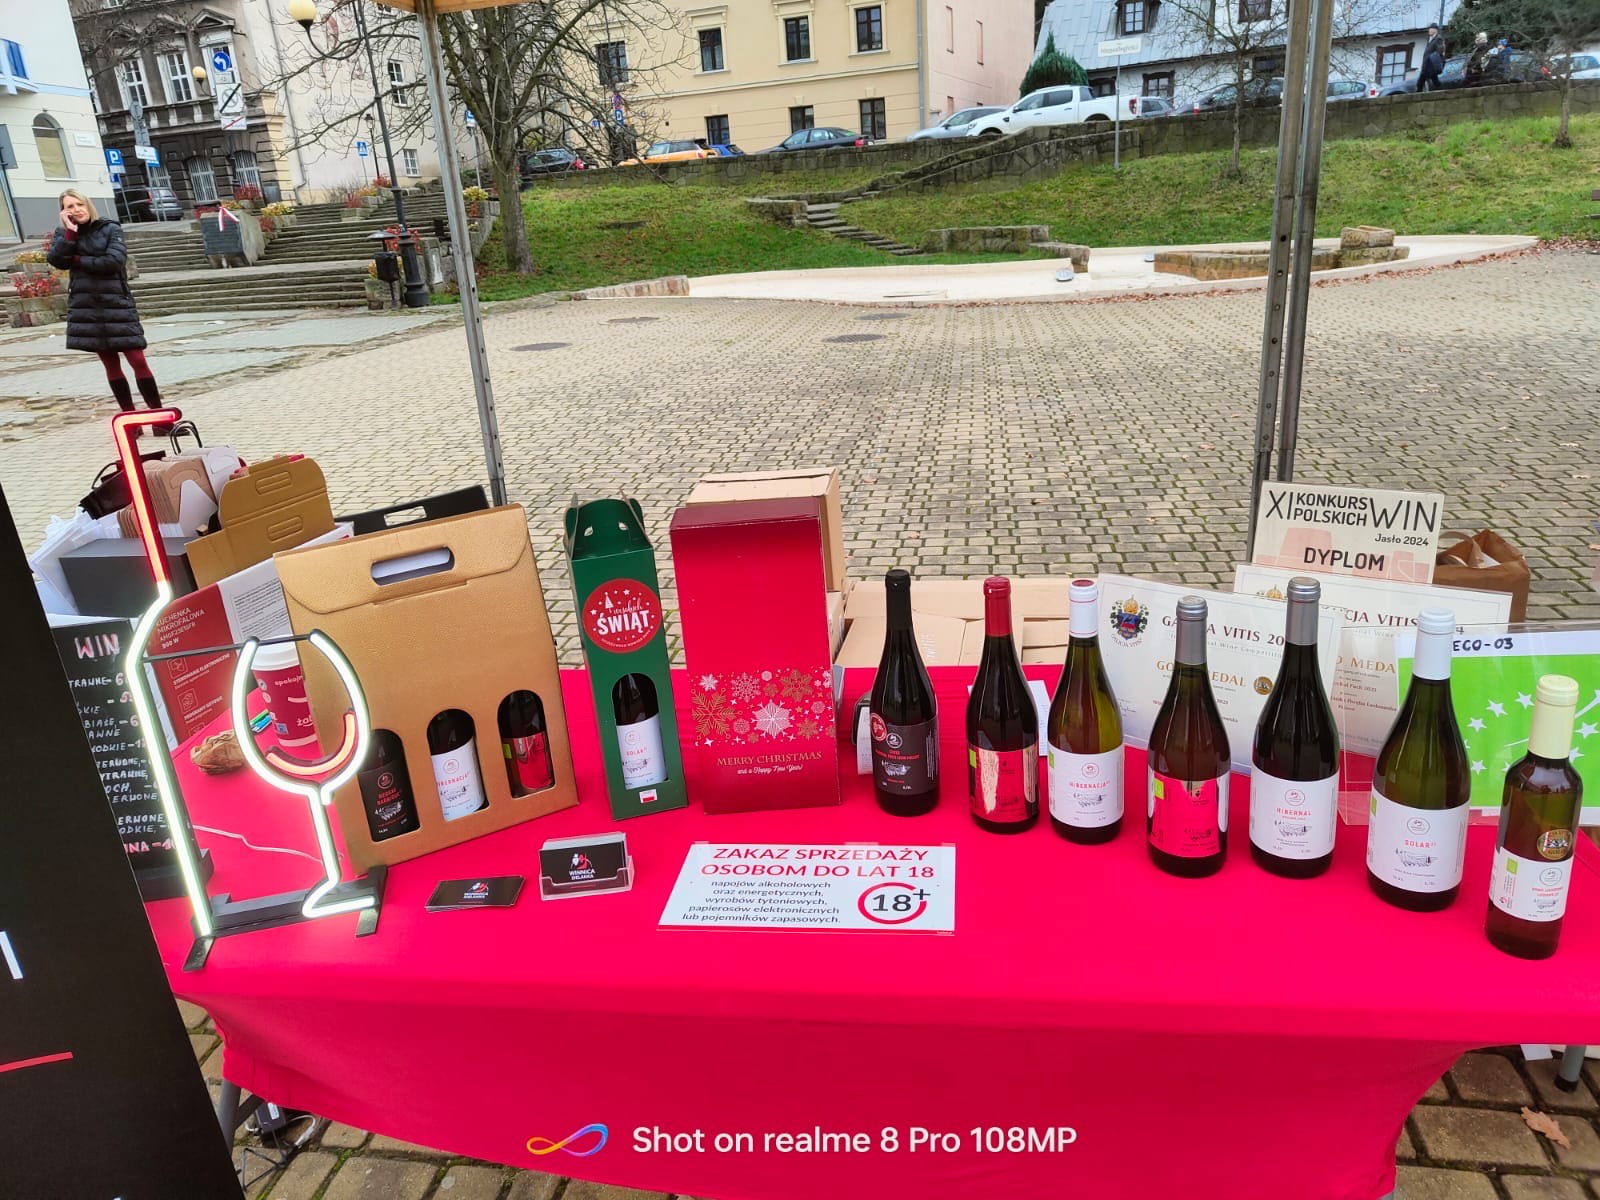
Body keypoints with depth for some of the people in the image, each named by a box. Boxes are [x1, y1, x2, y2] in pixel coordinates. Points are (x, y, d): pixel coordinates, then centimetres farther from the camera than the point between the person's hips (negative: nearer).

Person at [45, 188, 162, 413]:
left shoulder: (111, 229, 0)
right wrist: (70, 231, -12)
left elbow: (114, 261, -14)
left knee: (137, 360, -9)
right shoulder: (63, 234, 9)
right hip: (85, 307, 3)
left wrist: (78, 261, -6)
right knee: (110, 364, 6)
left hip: (117, 303, -3)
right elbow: (55, 260, -8)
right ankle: (130, 415, 10)